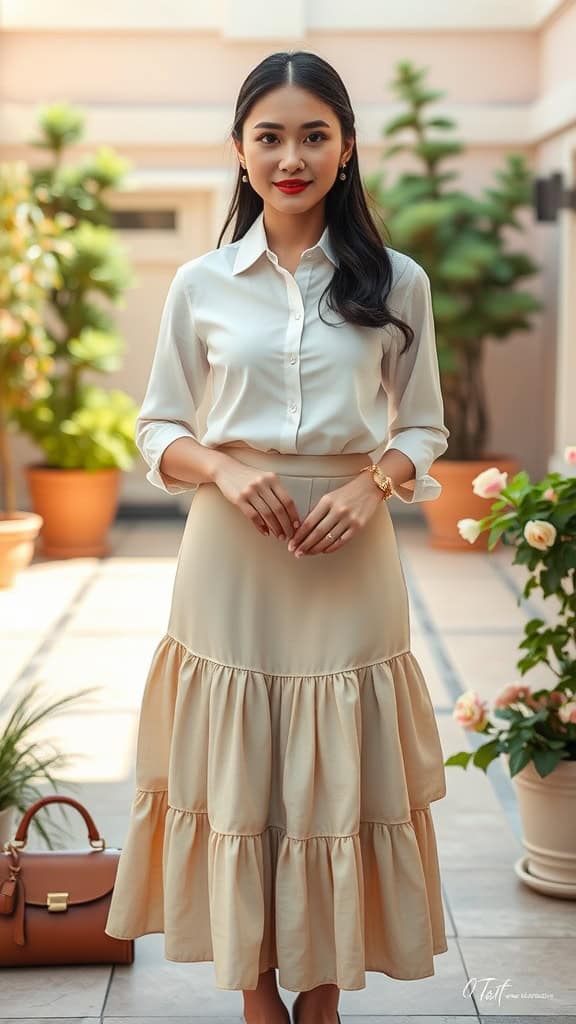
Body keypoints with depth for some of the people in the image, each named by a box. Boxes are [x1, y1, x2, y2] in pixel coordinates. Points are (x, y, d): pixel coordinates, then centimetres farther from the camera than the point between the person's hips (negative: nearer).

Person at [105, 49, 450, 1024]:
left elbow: (423, 428, 9)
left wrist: (373, 485, -11)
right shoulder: (200, 285, 4)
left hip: (348, 559, 0)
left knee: (338, 782, 6)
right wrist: (223, 469, -13)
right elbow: (158, 431, 7)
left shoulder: (396, 283, 4)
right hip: (231, 554, 0)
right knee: (235, 777, 5)